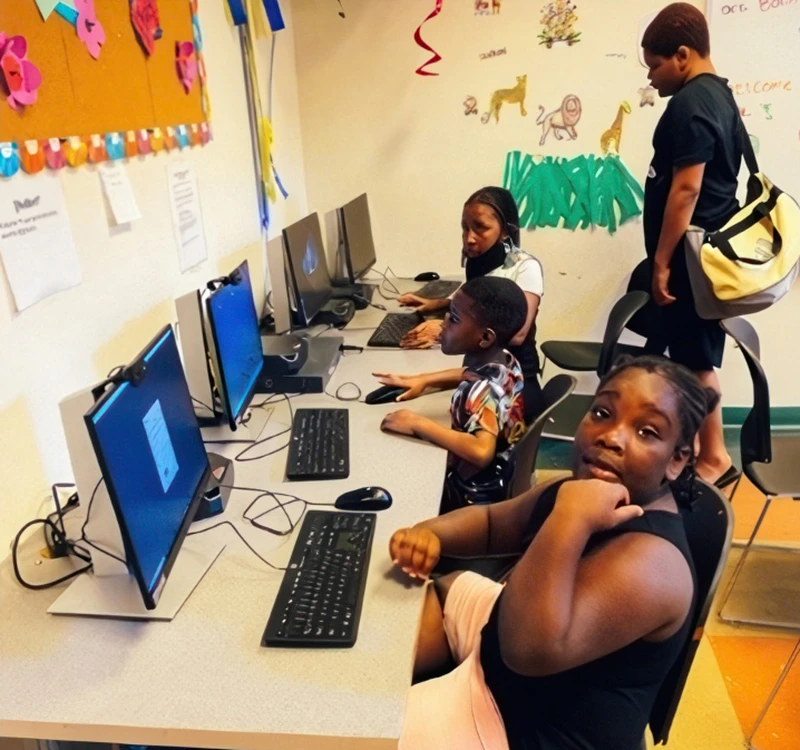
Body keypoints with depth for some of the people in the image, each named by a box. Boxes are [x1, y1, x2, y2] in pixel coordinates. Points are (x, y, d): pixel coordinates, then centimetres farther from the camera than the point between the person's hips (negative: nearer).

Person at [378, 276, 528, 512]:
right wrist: (423, 380, 1)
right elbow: (469, 374, 14)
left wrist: (417, 424, -38)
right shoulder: (504, 361, -8)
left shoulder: (483, 391, -33)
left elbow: (481, 452, -48)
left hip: (475, 495, -8)